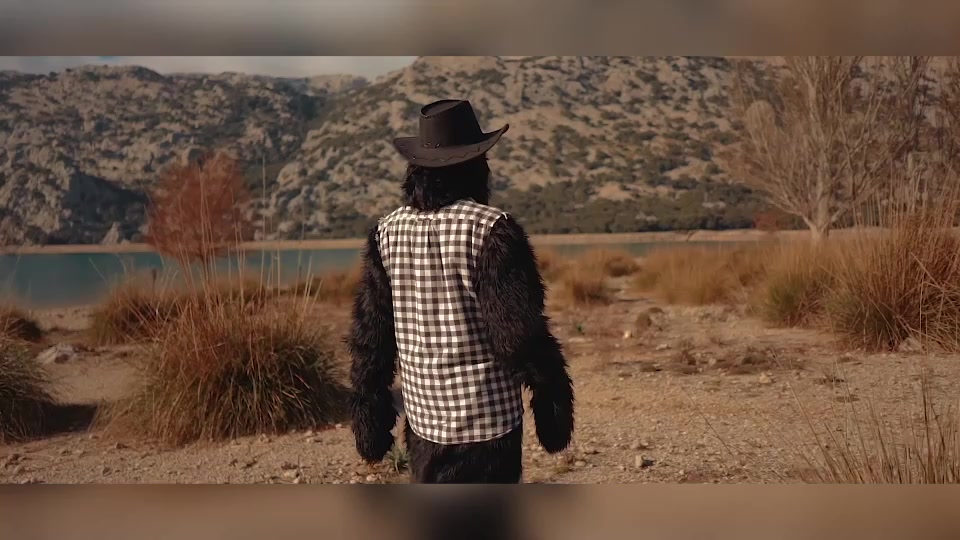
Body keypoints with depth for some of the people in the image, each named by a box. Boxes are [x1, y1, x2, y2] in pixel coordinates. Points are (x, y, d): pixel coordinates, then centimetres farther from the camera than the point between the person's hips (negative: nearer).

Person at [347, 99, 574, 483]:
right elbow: (519, 329, -16)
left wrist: (370, 411, 13)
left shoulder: (387, 232, 2)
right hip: (489, 415, -5)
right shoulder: (490, 229, -14)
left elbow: (369, 334, 5)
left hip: (423, 416, 5)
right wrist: (552, 395, -4)